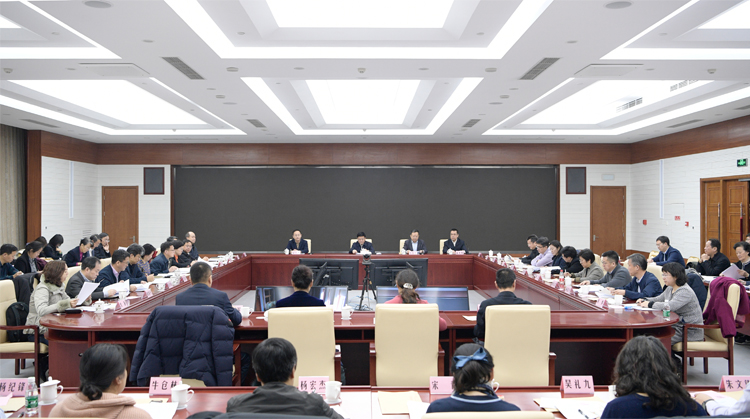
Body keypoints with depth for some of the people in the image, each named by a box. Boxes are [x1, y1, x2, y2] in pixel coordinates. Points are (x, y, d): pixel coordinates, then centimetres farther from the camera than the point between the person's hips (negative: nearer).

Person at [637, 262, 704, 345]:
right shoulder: (670, 289, 12)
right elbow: (658, 299, 24)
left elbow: (670, 306, -32)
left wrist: (650, 304, -22)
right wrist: (644, 300, 3)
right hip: (674, 325, 9)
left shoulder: (685, 291, -18)